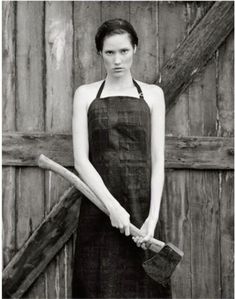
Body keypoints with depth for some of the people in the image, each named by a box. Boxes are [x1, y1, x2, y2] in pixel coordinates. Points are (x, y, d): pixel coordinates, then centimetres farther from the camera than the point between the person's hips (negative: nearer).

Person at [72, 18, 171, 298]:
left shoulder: (152, 94, 8)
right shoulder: (85, 94, 5)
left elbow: (157, 160, 2)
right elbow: (80, 159, -3)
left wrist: (153, 216, -10)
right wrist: (112, 205, -15)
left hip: (141, 205, 1)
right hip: (99, 206, 0)